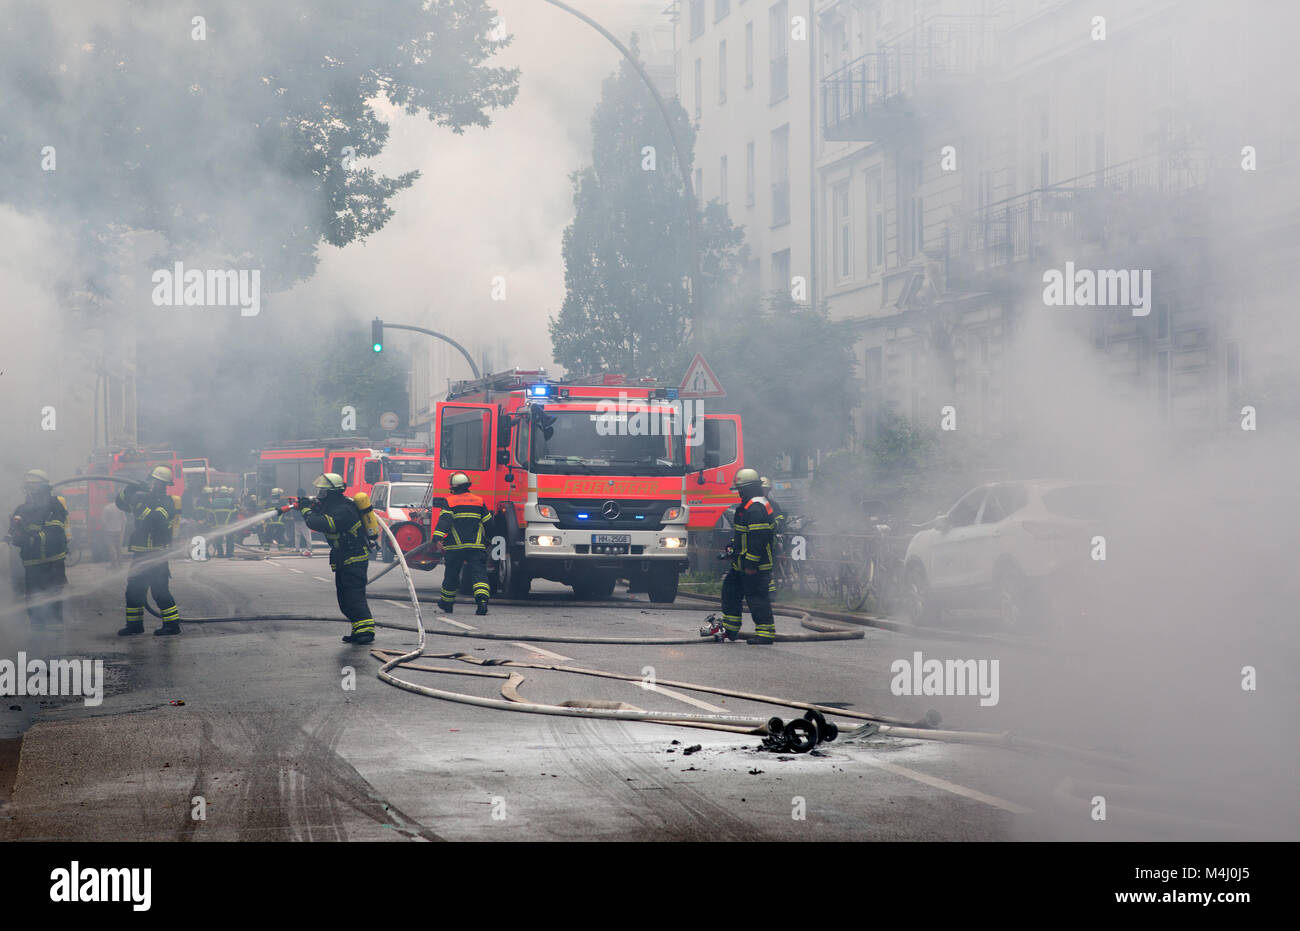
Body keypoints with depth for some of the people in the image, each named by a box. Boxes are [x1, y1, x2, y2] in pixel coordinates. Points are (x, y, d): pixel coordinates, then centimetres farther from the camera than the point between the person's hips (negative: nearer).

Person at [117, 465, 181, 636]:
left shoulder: (167, 503, -9)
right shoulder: (144, 496, 12)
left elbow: (157, 520, -26)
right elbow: (121, 503, 14)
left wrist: (140, 506, -29)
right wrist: (128, 491, -5)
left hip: (157, 555, -8)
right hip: (140, 554, 8)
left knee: (159, 590, -11)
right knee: (134, 590, 12)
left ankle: (173, 624, -6)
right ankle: (134, 624, 22)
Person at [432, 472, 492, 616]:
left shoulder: (450, 502, 0)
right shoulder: (479, 501, 10)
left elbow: (444, 520, -14)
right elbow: (488, 523, 16)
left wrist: (437, 537, -24)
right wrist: (488, 540, 30)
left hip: (455, 546, -1)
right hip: (476, 545, 1)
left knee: (451, 575, 13)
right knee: (479, 572, -6)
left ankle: (445, 604, 27)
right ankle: (482, 599, -29)